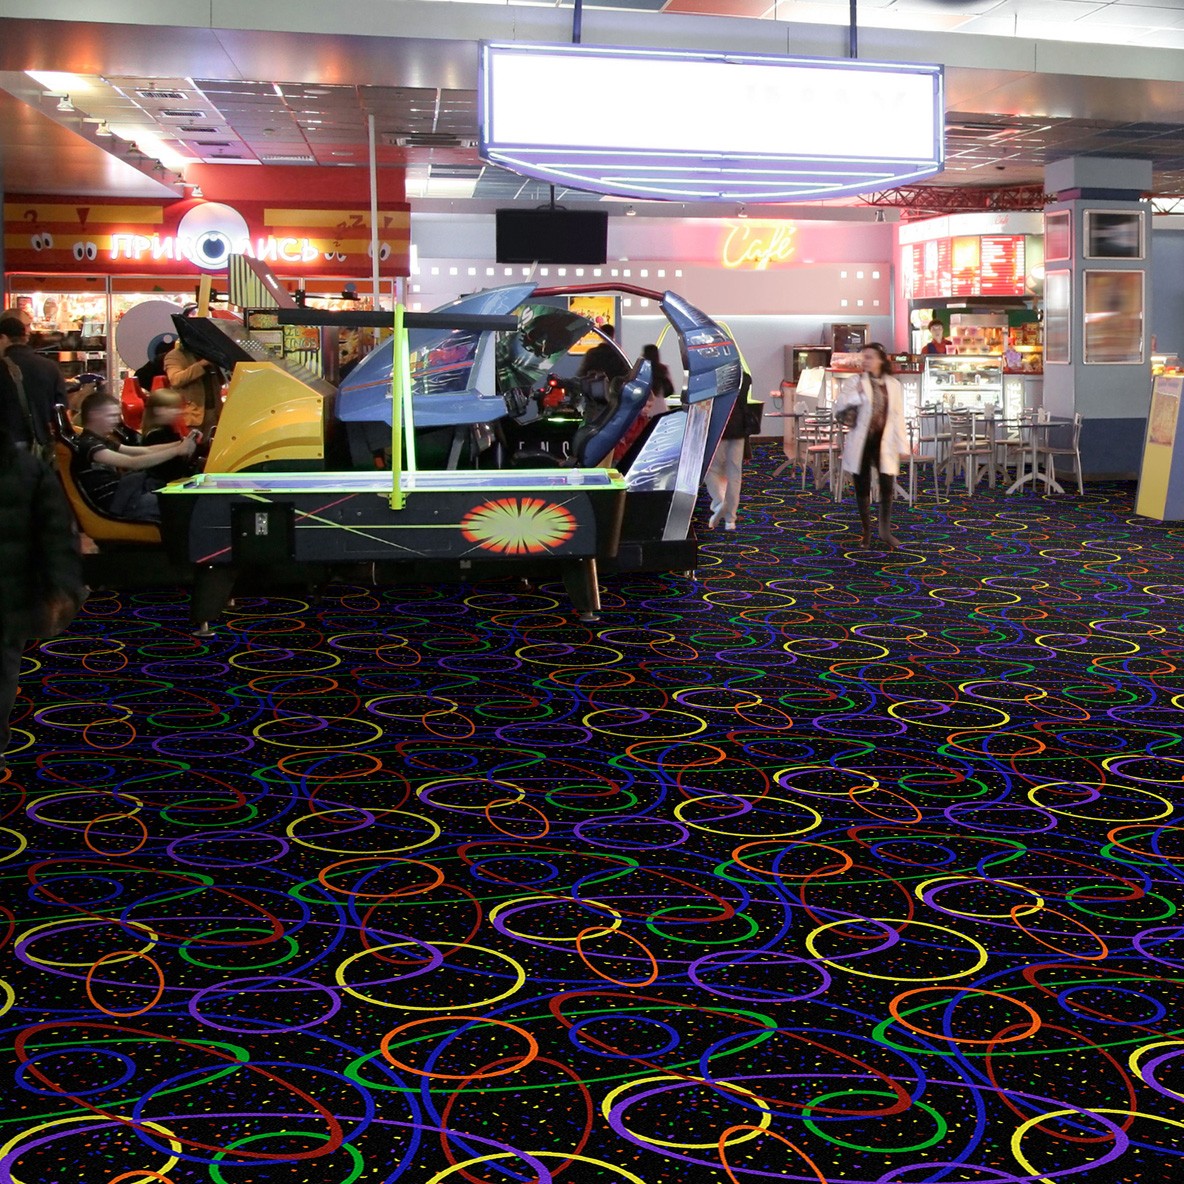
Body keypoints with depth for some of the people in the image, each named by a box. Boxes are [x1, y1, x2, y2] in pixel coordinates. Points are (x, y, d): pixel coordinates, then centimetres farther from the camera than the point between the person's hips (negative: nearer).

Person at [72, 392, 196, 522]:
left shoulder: (101, 441, 17)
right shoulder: (88, 444, -16)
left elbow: (144, 451, 12)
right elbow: (133, 463, -27)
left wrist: (180, 444, -2)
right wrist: (178, 450, -26)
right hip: (113, 503, -10)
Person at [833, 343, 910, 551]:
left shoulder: (894, 385, 6)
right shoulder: (855, 382, 0)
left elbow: (898, 417, 6)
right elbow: (839, 405, -11)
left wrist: (902, 445, 3)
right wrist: (856, 394, -27)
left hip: (884, 442, 1)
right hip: (861, 443, -1)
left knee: (887, 487, -6)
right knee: (862, 489, 5)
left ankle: (886, 530, 15)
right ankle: (867, 533, 17)